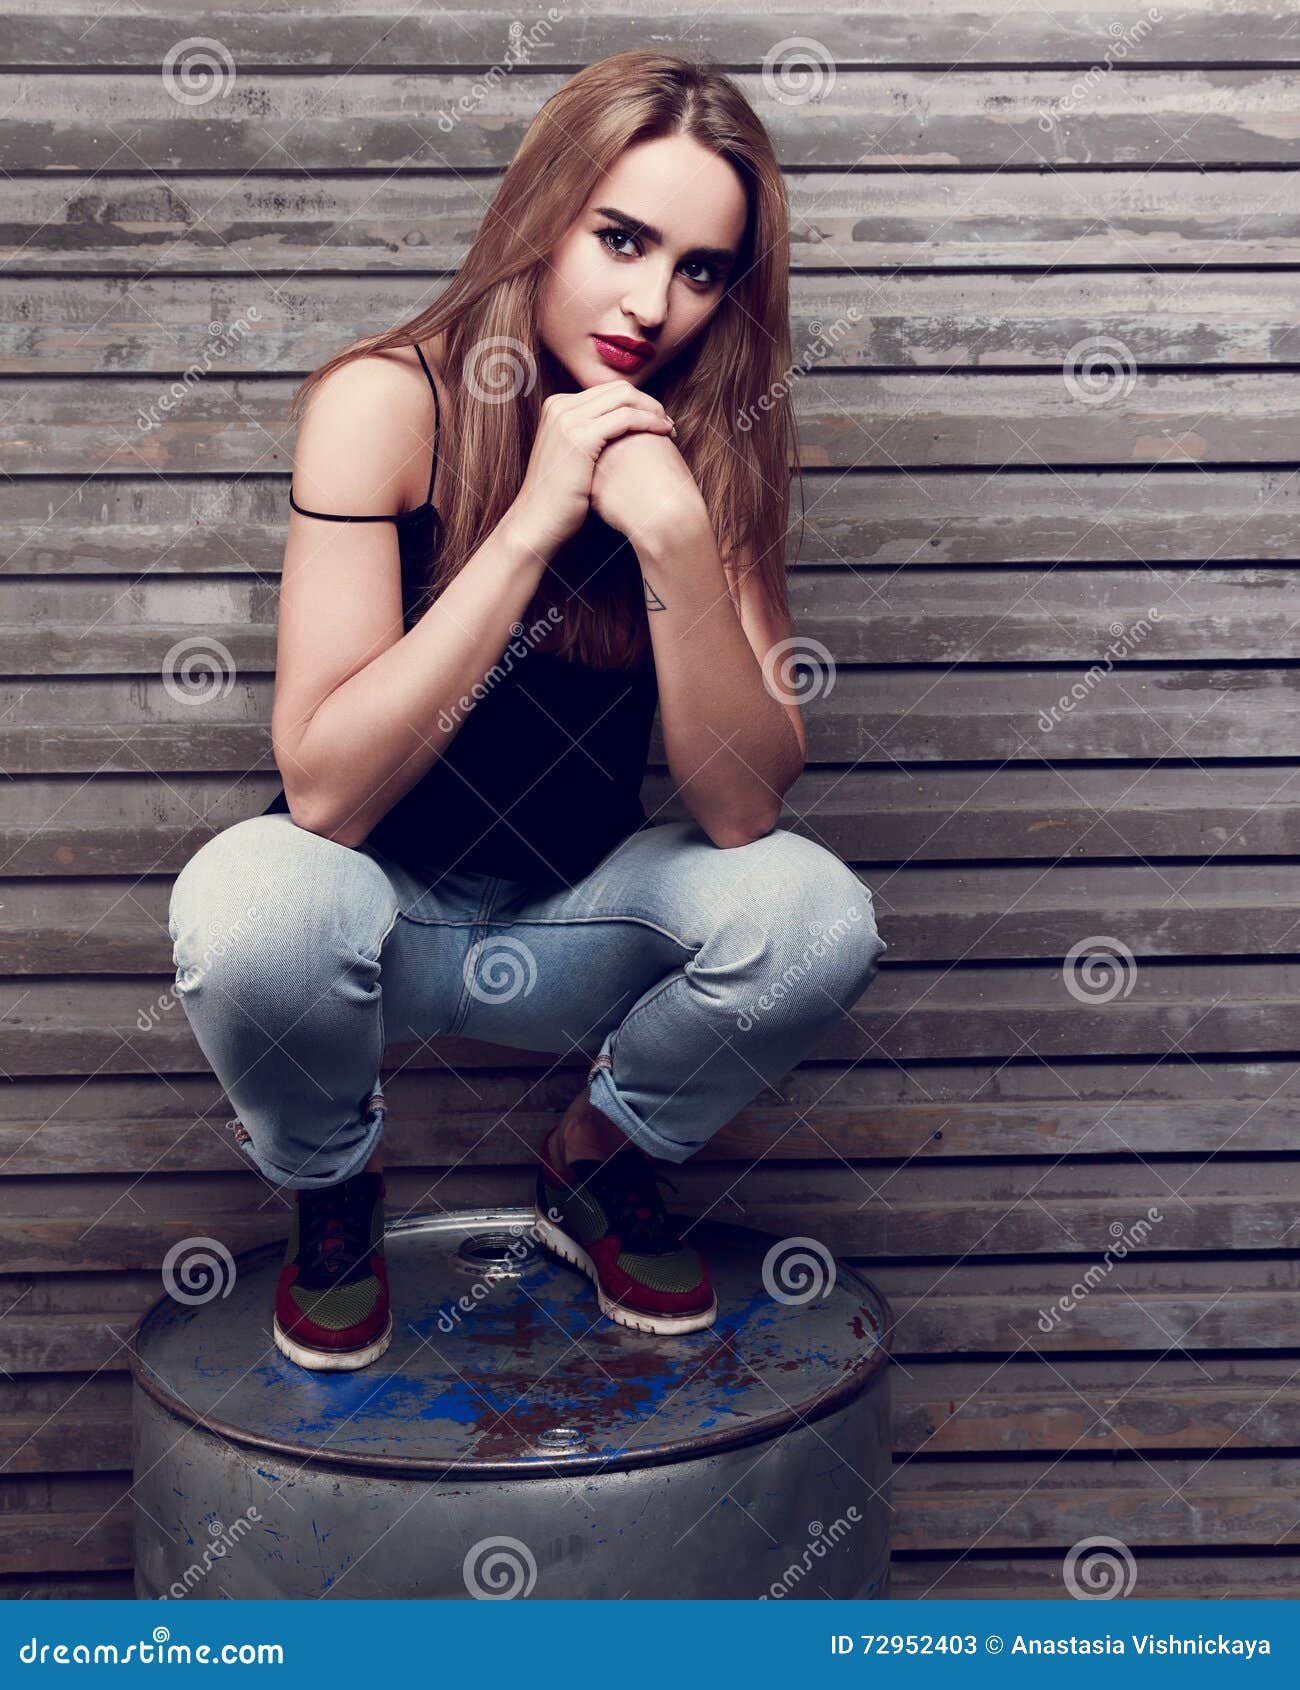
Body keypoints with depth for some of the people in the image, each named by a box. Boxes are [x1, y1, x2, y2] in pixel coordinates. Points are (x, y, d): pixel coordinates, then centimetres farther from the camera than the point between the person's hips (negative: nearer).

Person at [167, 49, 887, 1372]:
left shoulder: (707, 444, -8)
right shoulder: (389, 401, -18)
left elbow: (743, 806, -18)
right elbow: (325, 790, -27)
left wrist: (674, 536, -31)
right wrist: (534, 519, -31)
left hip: (571, 924, 3)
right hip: (376, 910, -2)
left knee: (817, 916, -24)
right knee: (251, 903, -35)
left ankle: (593, 1163, 7)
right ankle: (330, 1190, 1)